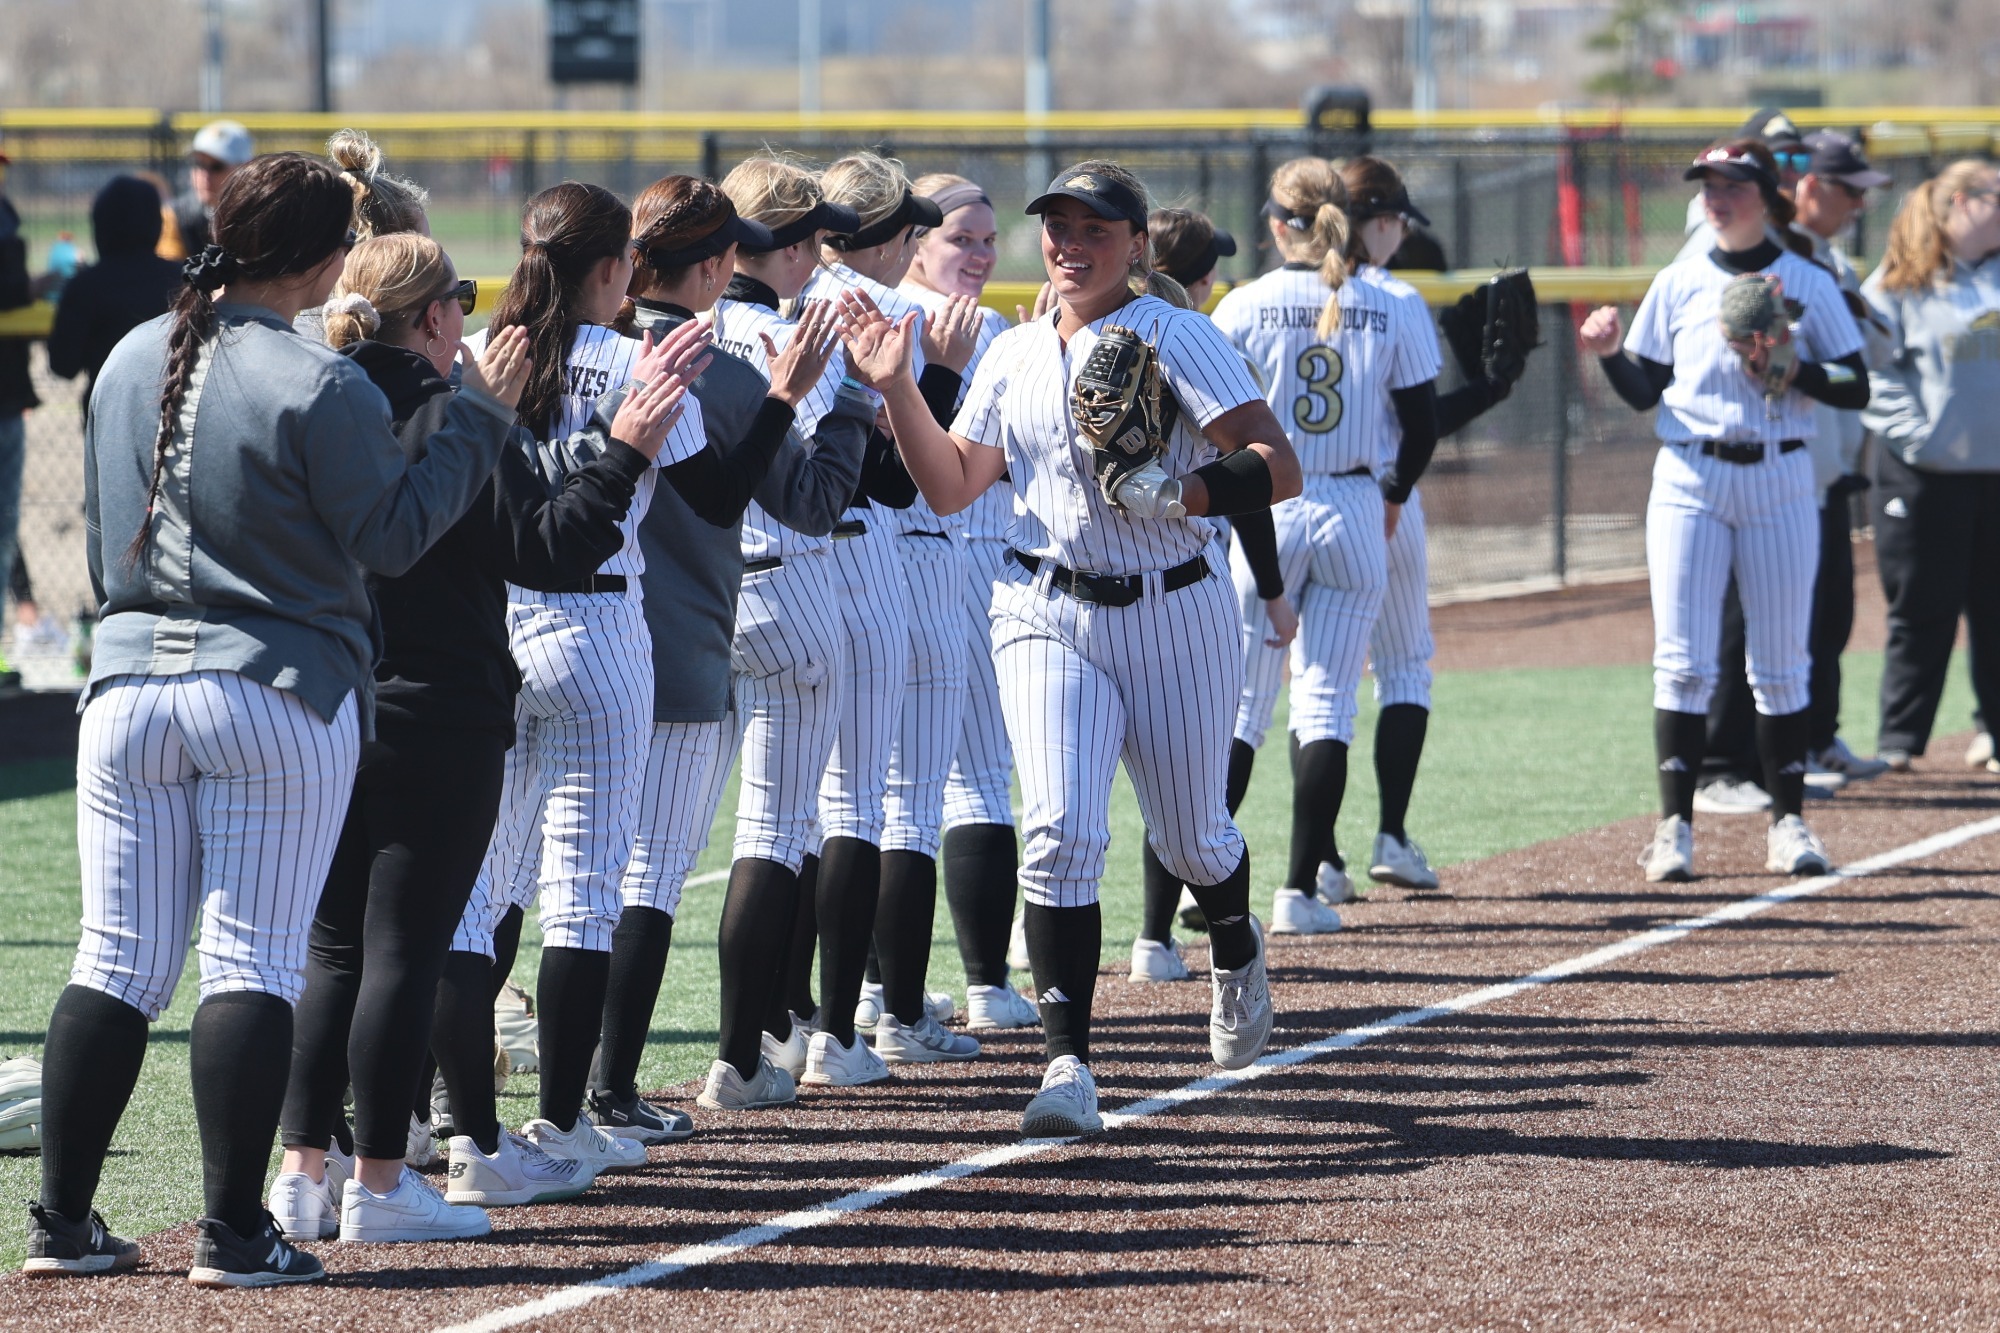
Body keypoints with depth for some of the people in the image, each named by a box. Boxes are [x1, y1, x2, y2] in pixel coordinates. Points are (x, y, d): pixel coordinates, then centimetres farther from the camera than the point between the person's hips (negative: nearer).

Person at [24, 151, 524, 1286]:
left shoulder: (133, 361, 7)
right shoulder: (319, 385, -14)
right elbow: (393, 534, -8)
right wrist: (482, 417, -2)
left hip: (131, 686, 5)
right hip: (280, 696, -5)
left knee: (119, 964, 9)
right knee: (255, 963, -1)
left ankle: (64, 1221, 8)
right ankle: (236, 1231, -3)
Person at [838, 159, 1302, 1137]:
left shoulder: (1175, 339, -7)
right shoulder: (1014, 357, 9)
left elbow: (1278, 467, -16)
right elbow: (949, 488, 7)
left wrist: (1176, 494, -32)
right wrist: (895, 385, -4)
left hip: (1174, 618, -2)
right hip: (1048, 617, 2)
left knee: (1192, 838, 13)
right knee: (1062, 833, -17)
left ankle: (1236, 955, 48)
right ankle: (1068, 1067, -18)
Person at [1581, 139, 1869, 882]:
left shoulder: (1808, 285, 3)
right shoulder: (1679, 285, 6)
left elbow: (1855, 389, 0)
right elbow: (1643, 394, 8)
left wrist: (1787, 372, -15)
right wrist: (1610, 353, -11)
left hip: (1780, 482, 0)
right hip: (1690, 481, 0)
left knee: (1782, 664, 4)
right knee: (1683, 662, -5)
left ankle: (1788, 822, 11)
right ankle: (1675, 825, -4)